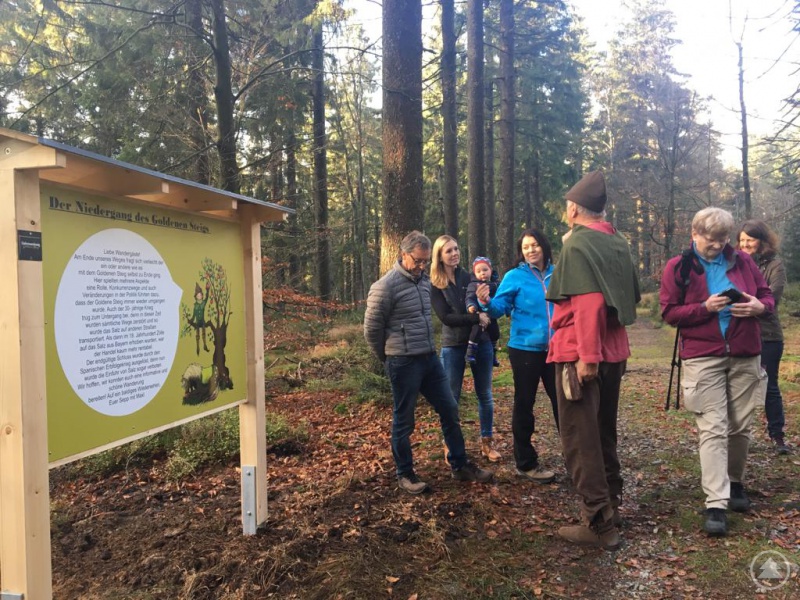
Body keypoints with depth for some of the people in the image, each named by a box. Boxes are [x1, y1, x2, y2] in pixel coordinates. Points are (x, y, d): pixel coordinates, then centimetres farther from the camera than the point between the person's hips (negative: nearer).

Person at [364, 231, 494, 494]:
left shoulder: (424, 280, 9)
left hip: (430, 358, 7)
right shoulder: (385, 286, -14)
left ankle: (460, 466, 25)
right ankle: (405, 474, 21)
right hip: (404, 363, -7)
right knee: (403, 421, 5)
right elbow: (372, 328, -8)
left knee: (449, 410, 11)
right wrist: (389, 358, 4)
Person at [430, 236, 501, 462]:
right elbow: (446, 317, -12)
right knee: (451, 397, 7)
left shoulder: (471, 277, 2)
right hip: (453, 346, -2)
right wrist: (476, 318, -19)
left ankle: (487, 441, 25)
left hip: (481, 342, 3)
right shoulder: (435, 285, -5)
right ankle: (450, 445, 20)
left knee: (485, 394, 11)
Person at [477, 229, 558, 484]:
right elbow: (500, 307, -11)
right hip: (525, 349, -3)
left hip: (555, 349, 3)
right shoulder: (515, 276, -6)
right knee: (524, 404, 7)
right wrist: (487, 303, -31)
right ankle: (526, 463, 18)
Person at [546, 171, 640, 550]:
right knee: (604, 431, 20)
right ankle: (610, 503, 32)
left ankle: (598, 523, 4)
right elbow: (631, 297, 18)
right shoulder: (618, 243, 12)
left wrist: (587, 355, -24)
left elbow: (589, 302, -23)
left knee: (580, 438, -1)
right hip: (614, 353, 8)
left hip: (581, 355, -8)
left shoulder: (577, 243, -13)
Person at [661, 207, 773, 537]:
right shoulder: (678, 267, -2)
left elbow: (767, 294, 13)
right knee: (713, 430, -8)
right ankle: (715, 504, -7)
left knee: (740, 426, 12)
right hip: (703, 358, -3)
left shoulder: (742, 260, 7)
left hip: (745, 355, 4)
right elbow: (669, 312, -5)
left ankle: (735, 482, 34)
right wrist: (705, 307, -20)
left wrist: (759, 306, -10)